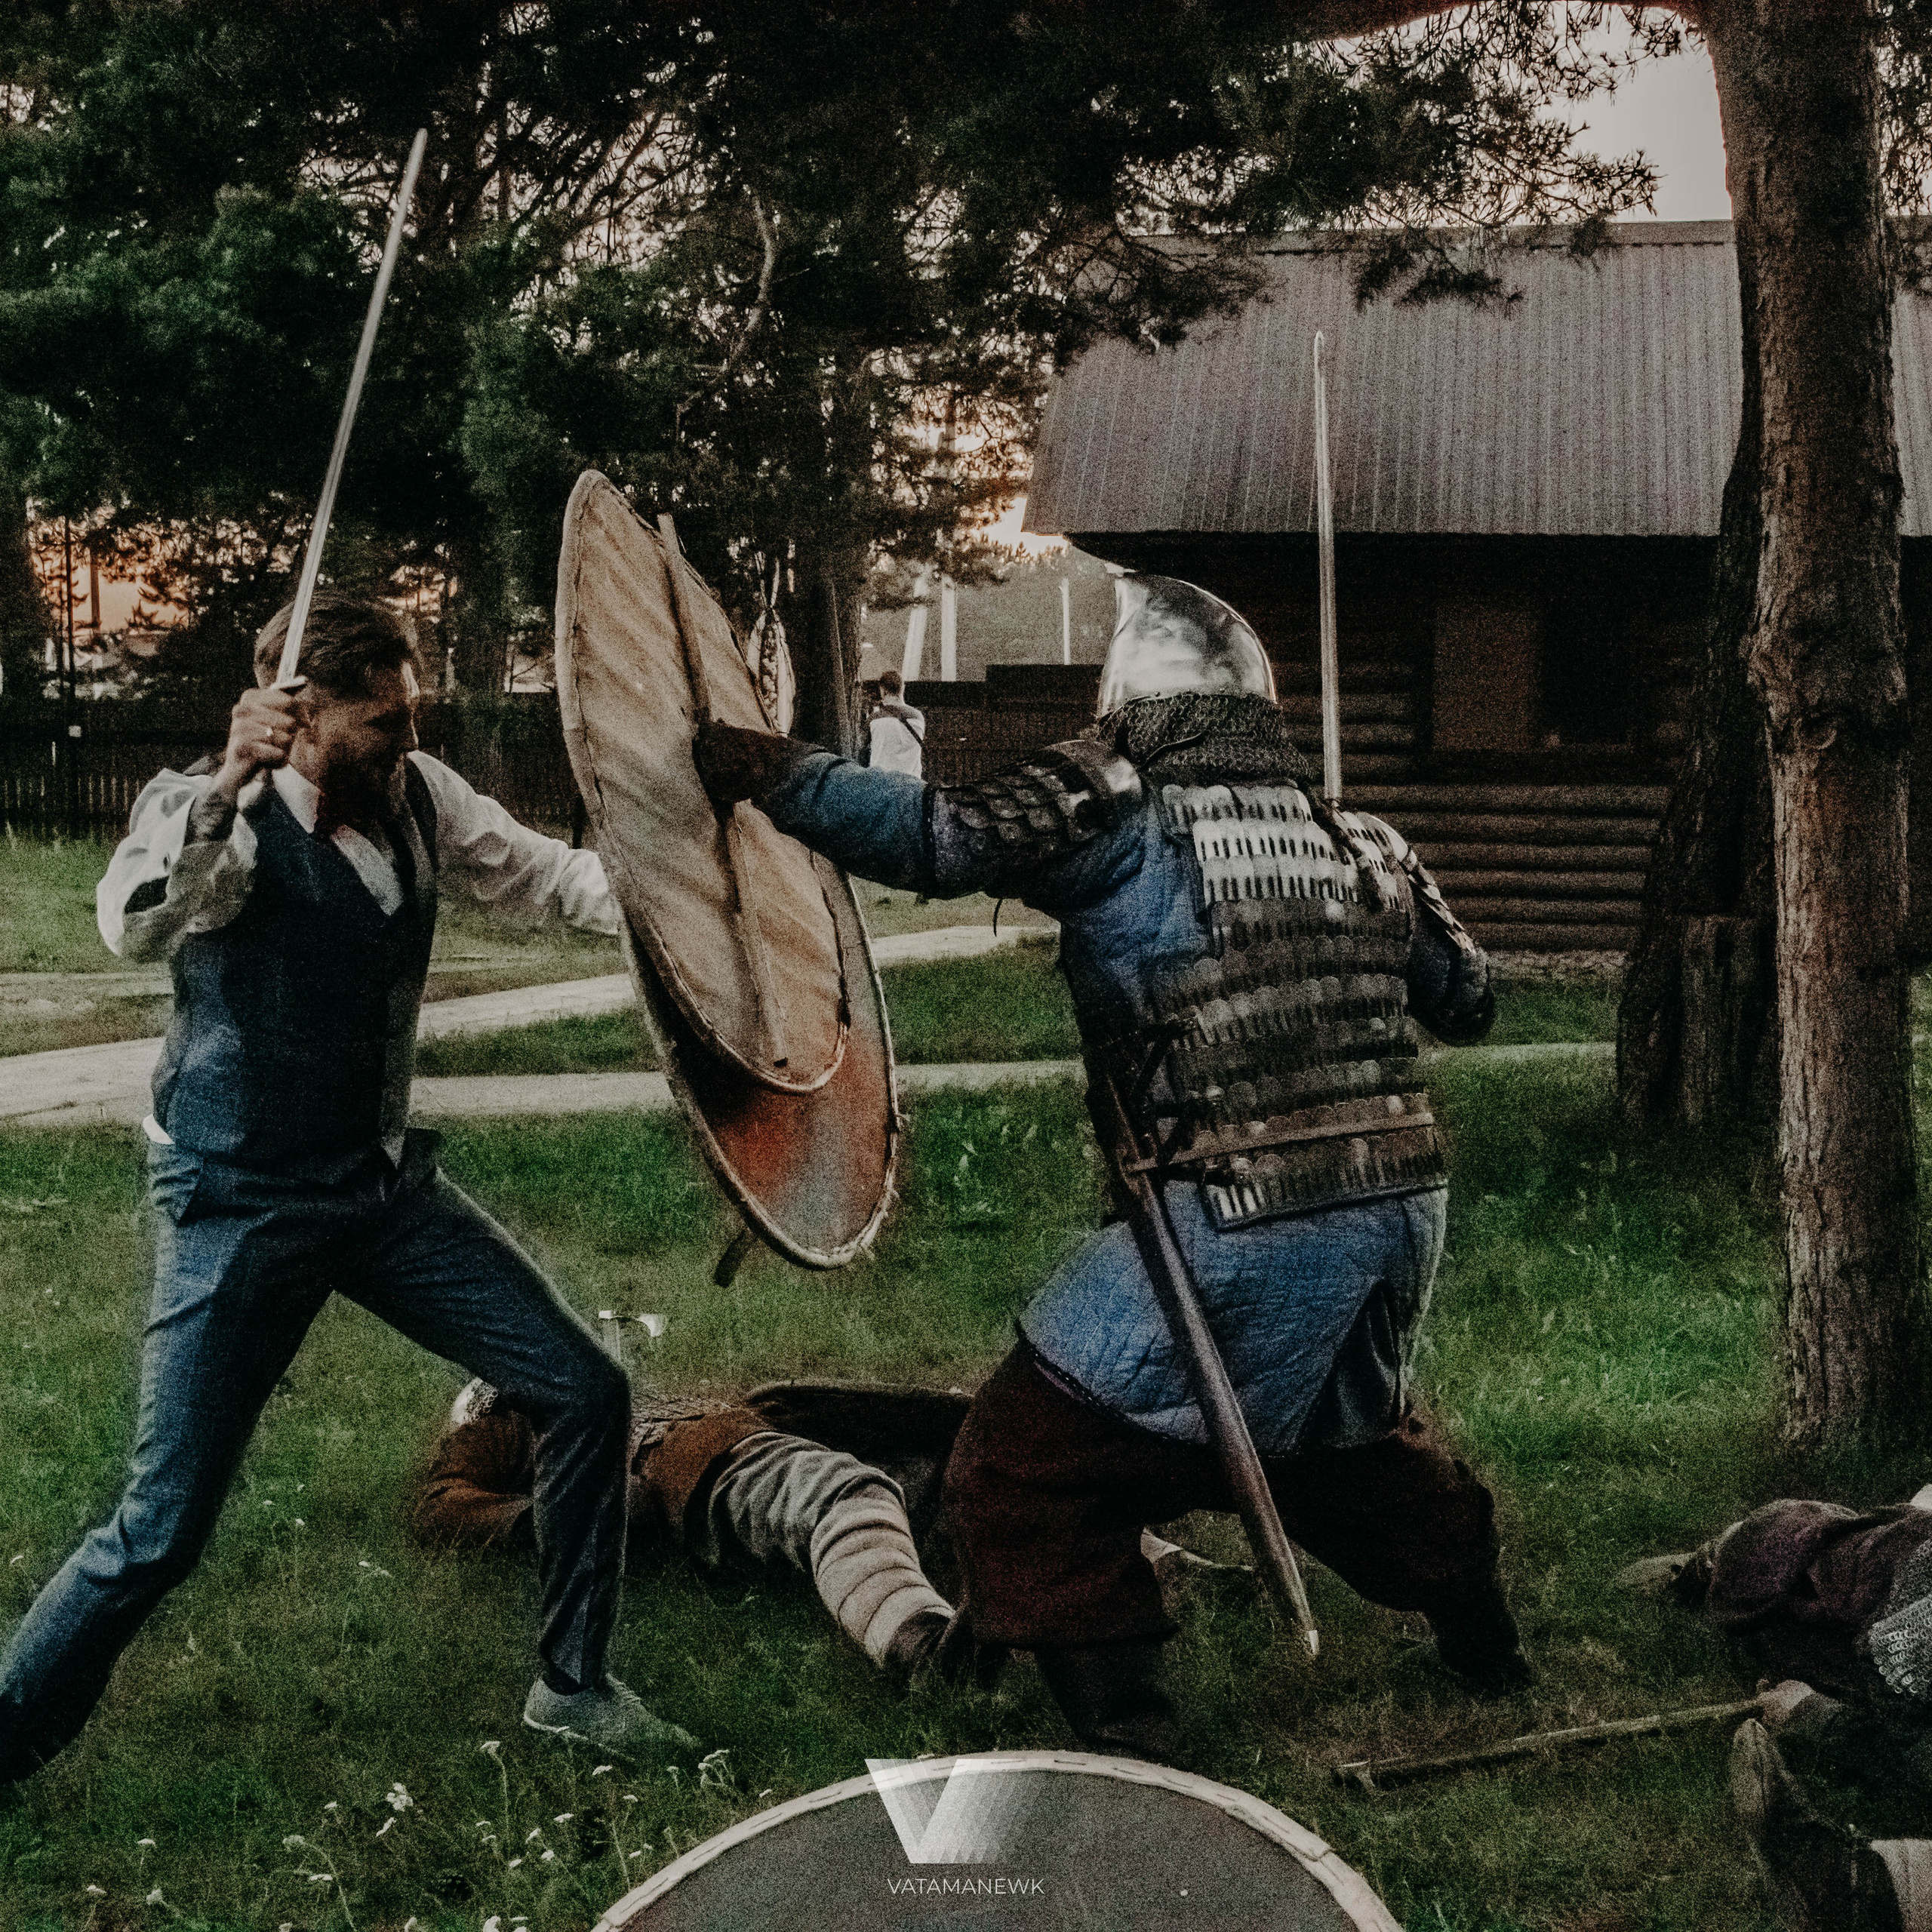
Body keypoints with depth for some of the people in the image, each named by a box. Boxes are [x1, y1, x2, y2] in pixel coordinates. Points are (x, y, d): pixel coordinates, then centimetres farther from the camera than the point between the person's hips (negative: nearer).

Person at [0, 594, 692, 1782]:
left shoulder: (421, 796, -1)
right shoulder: (215, 817, -17)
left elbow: (550, 879, 4)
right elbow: (136, 924, -36)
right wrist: (229, 782, -51)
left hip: (389, 1185, 6)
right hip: (243, 1207, -6)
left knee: (587, 1391, 3)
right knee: (164, 1530, -8)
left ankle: (574, 1685, 20)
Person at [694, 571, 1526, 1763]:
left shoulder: (1123, 812, -4)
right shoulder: (1363, 841, 12)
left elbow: (943, 836, -18)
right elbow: (1470, 1000, 22)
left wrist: (768, 774, -10)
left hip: (1253, 1231, -7)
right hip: (1407, 1206, 7)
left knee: (1029, 1465, 5)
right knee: (1350, 1425, 35)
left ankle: (1127, 1738, 3)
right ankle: (1483, 1638, 50)